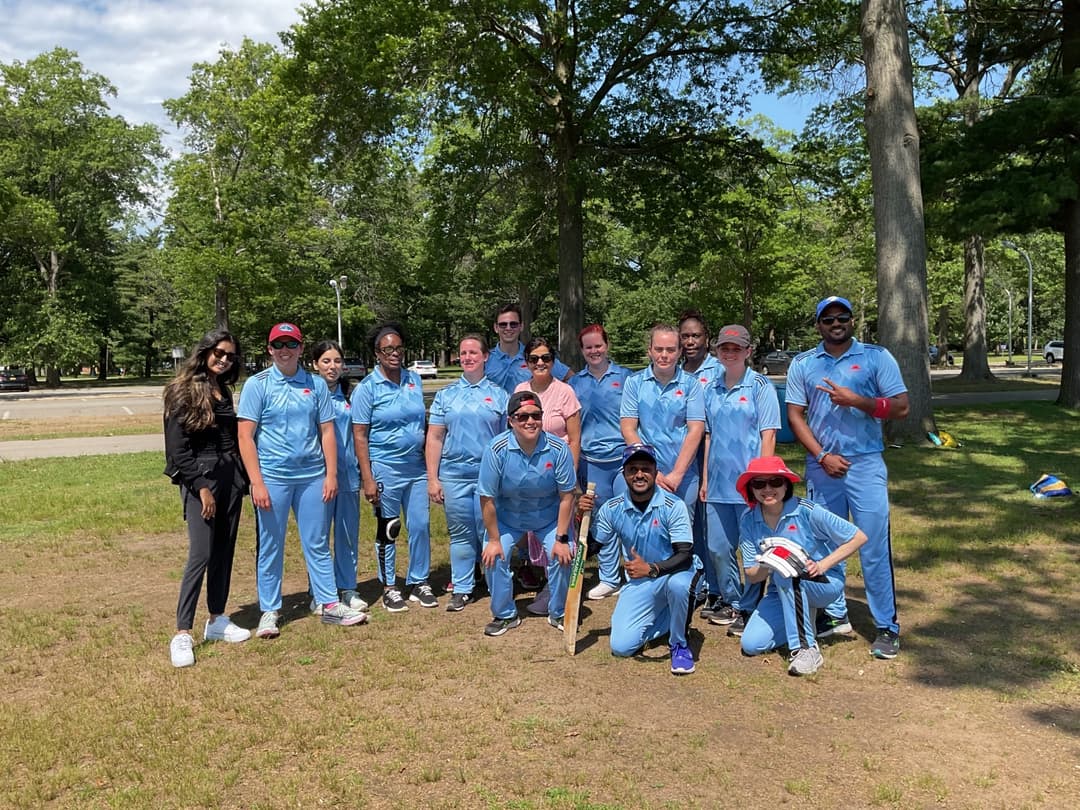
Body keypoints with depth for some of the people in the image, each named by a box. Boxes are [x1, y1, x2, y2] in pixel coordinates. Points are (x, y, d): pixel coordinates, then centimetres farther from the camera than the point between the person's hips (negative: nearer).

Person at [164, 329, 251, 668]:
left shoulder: (224, 391, 13)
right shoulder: (183, 392, -8)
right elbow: (178, 447, -13)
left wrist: (241, 479, 9)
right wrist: (202, 487, -17)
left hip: (230, 476, 7)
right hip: (201, 478, -7)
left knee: (224, 552, 11)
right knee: (200, 555, -11)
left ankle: (217, 621, 21)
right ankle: (182, 633, -5)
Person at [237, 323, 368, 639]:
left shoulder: (316, 384, 6)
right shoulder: (257, 385, -2)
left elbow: (327, 431, 8)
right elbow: (245, 437, -6)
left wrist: (331, 475, 1)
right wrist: (257, 483, -12)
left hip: (313, 477, 2)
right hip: (272, 478, -2)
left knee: (318, 544, 10)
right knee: (270, 547, 7)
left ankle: (330, 604, 19)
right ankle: (269, 611, 19)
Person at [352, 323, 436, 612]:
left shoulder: (414, 380, 5)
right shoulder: (367, 388, -8)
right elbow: (360, 436, -9)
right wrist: (367, 478, -13)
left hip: (417, 466, 4)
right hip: (385, 467, -4)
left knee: (421, 525, 7)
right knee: (387, 529, 7)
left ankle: (419, 583, 22)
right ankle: (389, 588, 20)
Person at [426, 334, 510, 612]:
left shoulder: (498, 394, 6)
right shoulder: (446, 395, 9)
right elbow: (434, 438, 6)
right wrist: (432, 478, 0)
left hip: (489, 474, -1)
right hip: (454, 474, 1)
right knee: (461, 534, 7)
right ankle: (462, 589, 16)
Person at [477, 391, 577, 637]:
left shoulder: (558, 449, -22)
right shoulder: (496, 450, -25)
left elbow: (567, 496, -14)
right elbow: (487, 499, -18)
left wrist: (562, 538, -15)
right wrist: (493, 539, -13)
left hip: (549, 518, 0)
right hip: (507, 517, 0)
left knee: (562, 556, -15)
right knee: (493, 557, -15)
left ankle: (559, 613, 11)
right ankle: (504, 615, 10)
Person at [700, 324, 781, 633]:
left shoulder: (760, 386, -4)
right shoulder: (711, 389, 11)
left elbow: (768, 435, -7)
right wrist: (705, 478, 11)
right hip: (718, 483, 5)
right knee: (718, 547, 11)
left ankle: (748, 608, 13)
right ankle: (729, 601, 27)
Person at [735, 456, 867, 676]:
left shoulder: (807, 511, -19)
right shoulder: (748, 520, -8)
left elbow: (858, 538, -13)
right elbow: (752, 575, -8)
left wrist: (822, 565, -20)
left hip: (825, 583, -4)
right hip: (784, 591, 5)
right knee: (752, 644, -13)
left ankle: (806, 648, -27)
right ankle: (801, 621, 15)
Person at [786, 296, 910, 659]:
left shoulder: (876, 357, 1)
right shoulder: (802, 364, 6)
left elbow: (901, 407, -3)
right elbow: (795, 416, 4)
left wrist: (856, 400, -15)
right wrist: (822, 456, -7)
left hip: (865, 464, -3)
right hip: (821, 466, 3)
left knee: (874, 546, -3)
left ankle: (887, 626, 6)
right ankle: (835, 614, 25)